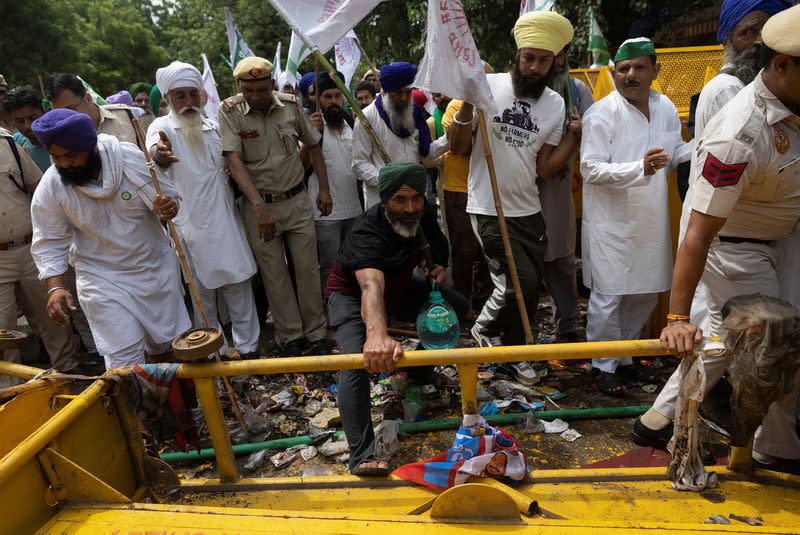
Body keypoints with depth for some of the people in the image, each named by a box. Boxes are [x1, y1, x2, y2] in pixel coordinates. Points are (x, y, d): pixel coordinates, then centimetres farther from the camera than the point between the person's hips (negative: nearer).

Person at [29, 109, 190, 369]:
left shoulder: (130, 157, -15)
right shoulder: (49, 188, -13)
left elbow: (169, 196, -5)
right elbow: (49, 242, -6)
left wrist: (168, 207, -29)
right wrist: (55, 287, -20)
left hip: (156, 266, 2)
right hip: (103, 279, -1)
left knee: (169, 344, 14)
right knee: (124, 358, -6)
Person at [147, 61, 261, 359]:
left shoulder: (213, 127, 10)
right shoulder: (163, 127, -6)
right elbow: (154, 146, -30)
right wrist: (159, 152, -54)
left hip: (226, 221, 4)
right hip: (192, 225, -4)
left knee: (238, 284, 7)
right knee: (203, 292, 6)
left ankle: (247, 345, 21)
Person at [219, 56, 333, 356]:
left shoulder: (290, 105, -2)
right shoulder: (230, 111, -9)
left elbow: (313, 146, 10)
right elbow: (234, 160, -18)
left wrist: (324, 189, 6)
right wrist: (259, 206, -28)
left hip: (297, 200, 2)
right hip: (259, 204, -1)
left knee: (308, 269, 6)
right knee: (274, 275, 5)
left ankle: (316, 333, 20)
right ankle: (291, 337, 19)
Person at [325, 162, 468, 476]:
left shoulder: (423, 213, -14)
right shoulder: (367, 232, -37)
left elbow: (437, 239, 12)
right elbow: (371, 286, -57)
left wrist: (440, 264, -10)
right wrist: (377, 333, -76)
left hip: (399, 288, 7)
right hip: (351, 294, -7)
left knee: (457, 307, 2)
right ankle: (362, 458, -28)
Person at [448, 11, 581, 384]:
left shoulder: (556, 104, 4)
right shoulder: (487, 86, -7)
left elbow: (544, 169, 2)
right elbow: (459, 148, -5)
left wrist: (576, 134, -8)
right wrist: (467, 103, -19)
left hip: (529, 211, 5)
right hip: (489, 210, -5)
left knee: (531, 287, 10)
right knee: (520, 283, -12)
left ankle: (516, 351, 34)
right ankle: (485, 330, 19)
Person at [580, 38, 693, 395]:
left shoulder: (666, 108, 7)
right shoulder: (602, 114, -13)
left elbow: (674, 154, 20)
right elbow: (591, 169, -19)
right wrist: (640, 168, -30)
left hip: (651, 224, 7)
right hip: (612, 223, -7)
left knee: (646, 295, 17)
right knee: (608, 298, 1)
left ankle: (625, 357, 37)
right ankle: (605, 366, 20)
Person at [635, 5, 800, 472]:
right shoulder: (738, 137, -31)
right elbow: (699, 233, -33)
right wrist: (678, 318, -33)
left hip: (760, 245, 9)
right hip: (736, 251, -9)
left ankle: (659, 420, 29)